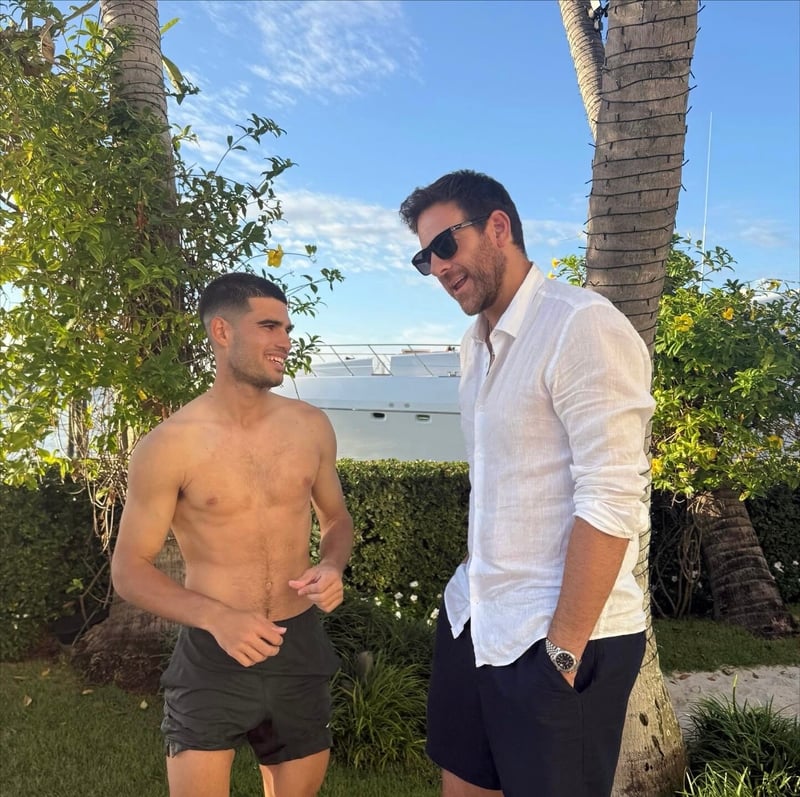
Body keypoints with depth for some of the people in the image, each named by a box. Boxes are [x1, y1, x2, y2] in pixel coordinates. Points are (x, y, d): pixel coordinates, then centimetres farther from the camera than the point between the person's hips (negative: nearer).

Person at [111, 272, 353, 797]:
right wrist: (214, 616, -22)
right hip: (212, 656, -3)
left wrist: (332, 566, -9)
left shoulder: (311, 427, -1)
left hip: (300, 648, 4)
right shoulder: (169, 446, -13)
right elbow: (130, 569, -7)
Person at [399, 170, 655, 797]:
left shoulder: (582, 327, -17)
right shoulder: (477, 343, 10)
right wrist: (477, 589, 13)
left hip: (560, 636, -8)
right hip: (472, 617, 8)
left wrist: (562, 648, -18)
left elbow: (612, 502, -21)